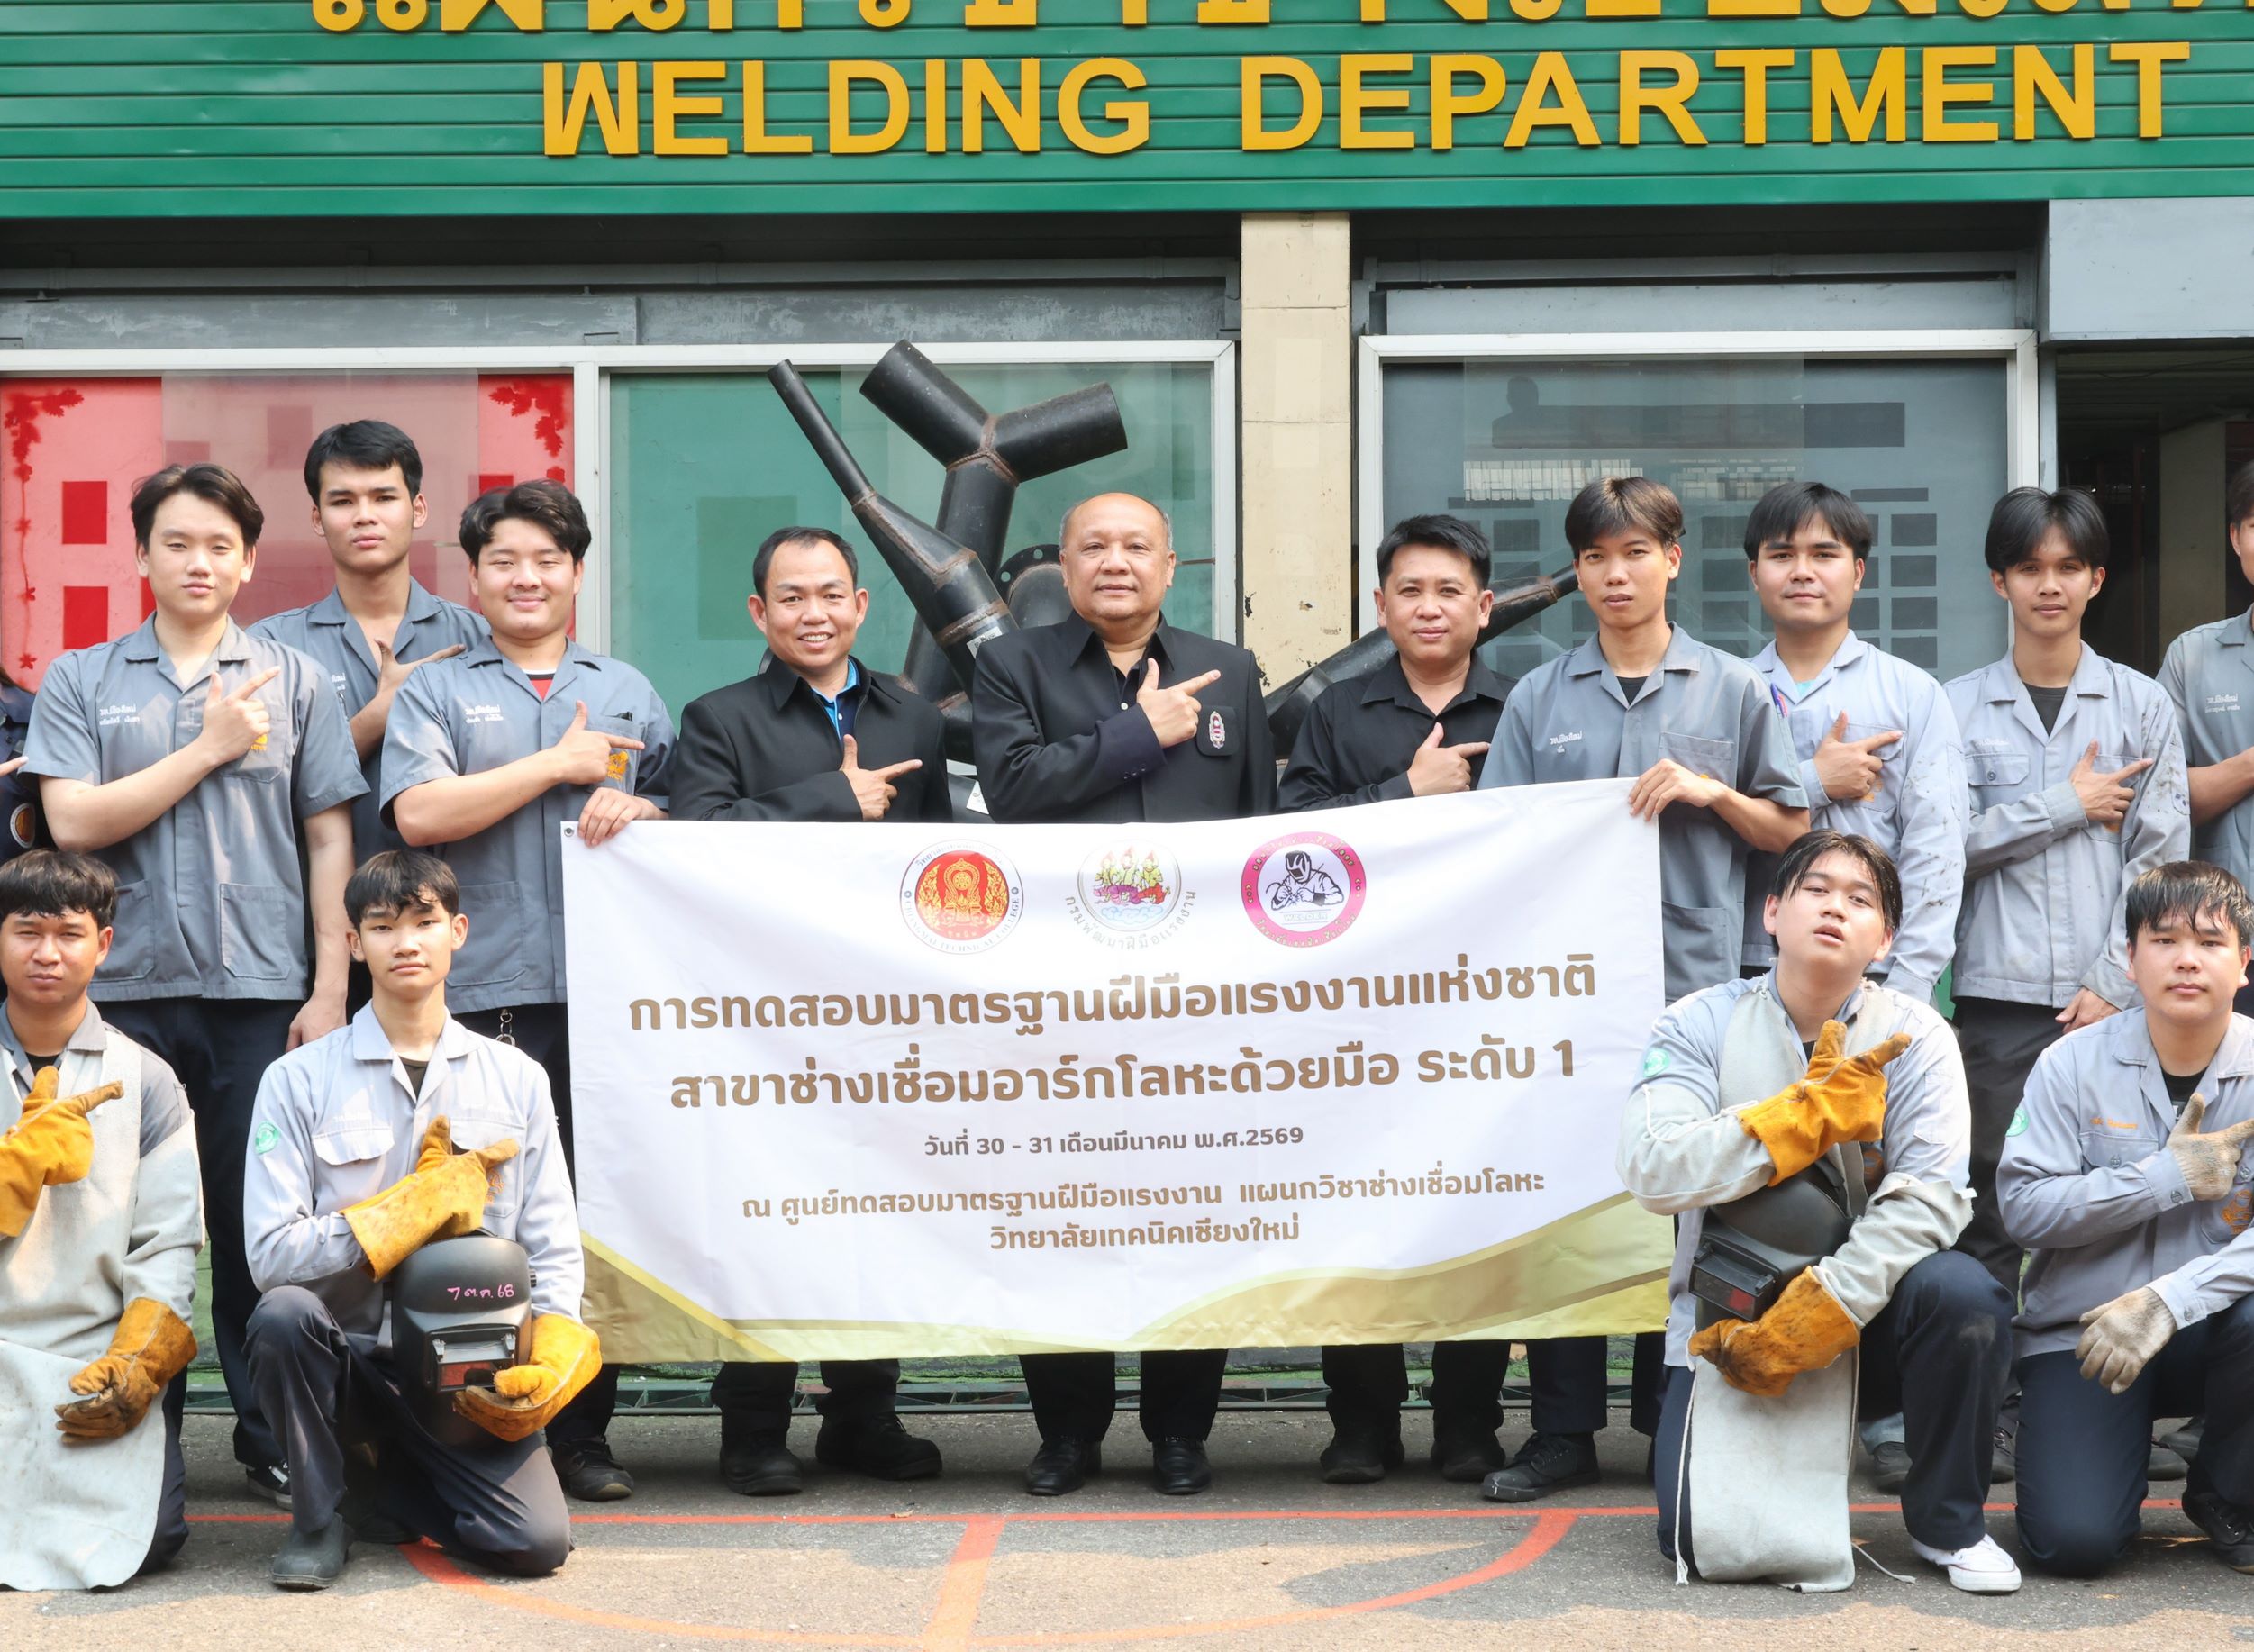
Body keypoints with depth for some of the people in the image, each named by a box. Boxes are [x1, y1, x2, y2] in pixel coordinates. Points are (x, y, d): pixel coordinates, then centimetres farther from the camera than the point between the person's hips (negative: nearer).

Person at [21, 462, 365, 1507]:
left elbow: (330, 840, 6)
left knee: (260, 1224, 2)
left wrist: (330, 989, -1)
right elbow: (74, 821, -4)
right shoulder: (81, 682, 8)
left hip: (260, 990, 0)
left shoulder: (294, 681, 9)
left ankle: (271, 1433, 11)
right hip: (126, 989, 0)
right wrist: (208, 749, -5)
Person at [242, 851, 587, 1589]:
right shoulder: (299, 1080, -1)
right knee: (286, 1315, -35)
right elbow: (273, 1254, -11)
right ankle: (320, 1516, -7)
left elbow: (554, 1250, 6)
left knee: (537, 1542, -20)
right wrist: (420, 1207, -13)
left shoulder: (517, 1079, 8)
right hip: (346, 1354, -2)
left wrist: (552, 1364, -11)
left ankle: (382, 1486, 14)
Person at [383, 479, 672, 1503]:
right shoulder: (436, 691, 10)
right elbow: (418, 813, -6)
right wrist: (557, 765, -4)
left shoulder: (628, 692, 21)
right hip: (484, 988, -2)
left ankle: (584, 1433, 9)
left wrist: (637, 810, -3)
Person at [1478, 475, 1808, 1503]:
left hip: (1694, 982, -1)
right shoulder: (1539, 698, 11)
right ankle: (1563, 1428, 6)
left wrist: (1710, 792, -6)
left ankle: (1674, 1422, 12)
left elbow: (1790, 828, 11)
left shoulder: (1733, 690, 9)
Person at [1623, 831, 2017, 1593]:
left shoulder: (1913, 1037, -3)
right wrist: (1815, 1111, -20)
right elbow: (1654, 1172, -18)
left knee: (1963, 1296, -32)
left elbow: (1930, 1193, -15)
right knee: (1709, 1542, -20)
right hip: (1731, 1312, -1)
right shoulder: (1700, 1027, -4)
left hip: (1868, 1300, 1)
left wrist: (1824, 1310, -27)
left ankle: (1947, 1520, -7)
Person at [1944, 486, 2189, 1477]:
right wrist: (2068, 806, -4)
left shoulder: (2141, 705, 8)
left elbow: (2161, 858, 3)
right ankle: (1999, 1411, 3)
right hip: (1998, 995, 0)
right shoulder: (1960, 708, 7)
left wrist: (2111, 985, -6)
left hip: (2108, 997, 0)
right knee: (1998, 1210, -2)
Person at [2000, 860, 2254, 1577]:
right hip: (2079, 1331, -1)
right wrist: (2168, 1177, -17)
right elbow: (2023, 1206, -13)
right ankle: (2120, 1449, 17)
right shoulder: (2074, 1063, -4)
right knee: (2074, 1541, -22)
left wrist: (2168, 1302, -30)